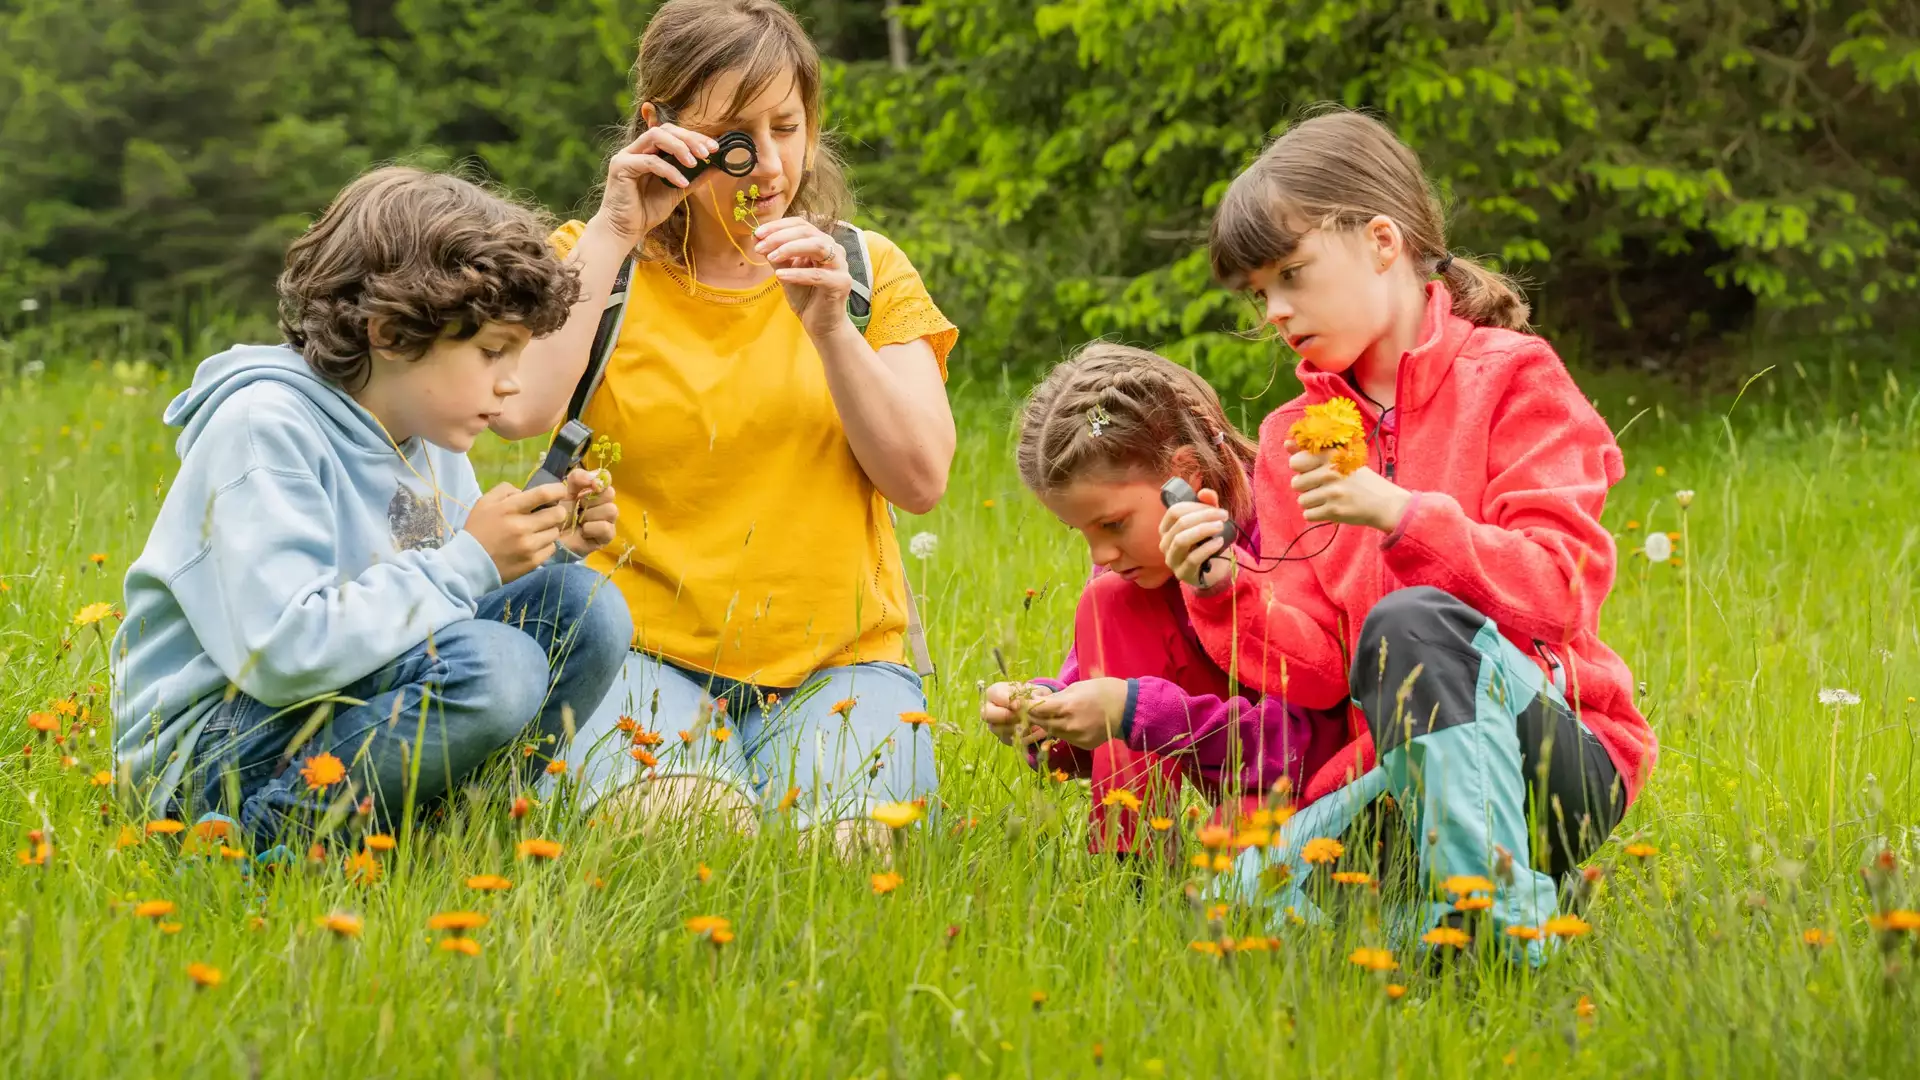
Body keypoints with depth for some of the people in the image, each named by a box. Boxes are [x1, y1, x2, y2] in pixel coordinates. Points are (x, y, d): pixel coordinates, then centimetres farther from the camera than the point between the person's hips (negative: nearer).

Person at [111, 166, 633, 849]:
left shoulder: (429, 436, 10)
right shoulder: (263, 426, -18)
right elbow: (285, 652, -29)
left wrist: (549, 548, -1)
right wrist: (470, 562, -23)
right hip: (213, 746, -9)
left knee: (586, 610, -3)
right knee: (493, 666, -31)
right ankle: (253, 835, -18)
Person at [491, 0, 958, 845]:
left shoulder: (868, 270, 11)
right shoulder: (595, 261, 7)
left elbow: (921, 480, 0)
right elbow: (518, 410, -14)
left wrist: (831, 328, -13)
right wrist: (614, 235, -11)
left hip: (835, 657, 2)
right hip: (646, 650, -1)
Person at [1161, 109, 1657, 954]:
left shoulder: (1511, 378, 1)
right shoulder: (1293, 438, 15)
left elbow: (1559, 587, -13)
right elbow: (1314, 665, 6)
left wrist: (1400, 515, -25)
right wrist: (1226, 593, -14)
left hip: (1557, 762, -3)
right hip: (1396, 769, 3)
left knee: (1410, 623, -36)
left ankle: (1497, 928, -40)